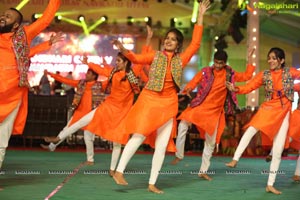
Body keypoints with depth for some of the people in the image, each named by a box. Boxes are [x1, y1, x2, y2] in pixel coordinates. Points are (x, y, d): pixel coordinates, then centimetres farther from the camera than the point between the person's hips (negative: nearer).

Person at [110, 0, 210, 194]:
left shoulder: (181, 59, 8)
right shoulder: (155, 56, 5)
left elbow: (195, 44, 4)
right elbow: (137, 58, -7)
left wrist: (200, 16, 4)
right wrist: (124, 50, -28)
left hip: (168, 104, 3)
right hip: (149, 100, -3)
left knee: (162, 145, 2)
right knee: (139, 136, -13)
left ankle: (152, 184, 9)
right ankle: (119, 172, -4)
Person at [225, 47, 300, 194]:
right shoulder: (264, 75, -2)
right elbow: (249, 87, -8)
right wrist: (235, 89, -24)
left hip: (284, 112, 0)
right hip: (268, 108, 0)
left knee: (278, 151, 1)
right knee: (252, 128, -33)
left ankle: (270, 185, 9)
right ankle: (235, 160, -31)